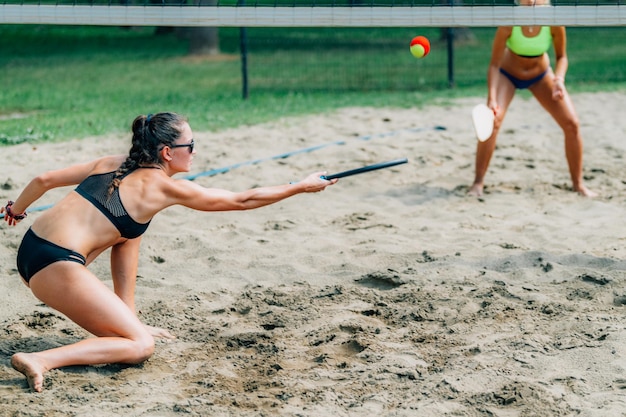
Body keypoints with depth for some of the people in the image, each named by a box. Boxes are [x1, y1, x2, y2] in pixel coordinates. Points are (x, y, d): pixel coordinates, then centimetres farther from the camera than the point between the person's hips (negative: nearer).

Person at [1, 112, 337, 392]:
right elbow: (242, 200, 4)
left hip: (30, 245, 9)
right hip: (57, 266, -9)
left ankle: (127, 319, 23)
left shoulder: (111, 164, 14)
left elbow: (43, 180, 17)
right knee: (141, 345, -2)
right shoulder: (164, 187, -3)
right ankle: (41, 361, -19)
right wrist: (302, 186, 14)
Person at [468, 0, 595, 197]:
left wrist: (559, 79, -31)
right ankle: (478, 182, -8)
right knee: (493, 120, -24)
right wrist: (492, 98, -40)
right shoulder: (509, 23, -33)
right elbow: (494, 64, -28)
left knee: (572, 124, -7)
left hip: (540, 74, 2)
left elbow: (561, 57, -11)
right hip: (507, 74, -2)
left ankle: (578, 183, 11)